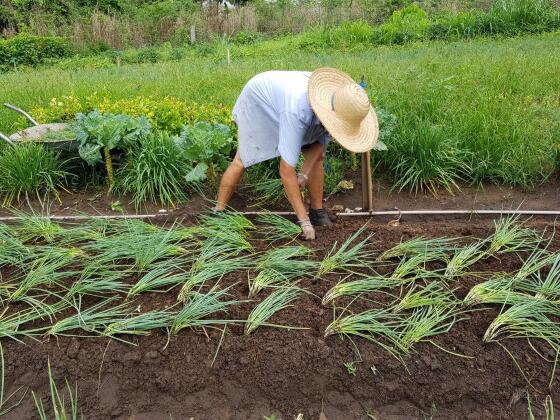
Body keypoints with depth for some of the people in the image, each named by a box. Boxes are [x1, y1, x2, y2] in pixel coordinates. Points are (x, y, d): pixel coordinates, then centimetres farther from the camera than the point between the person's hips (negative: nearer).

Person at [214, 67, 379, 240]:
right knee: (241, 161, -8)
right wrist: (304, 220, -42)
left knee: (316, 157, -6)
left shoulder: (341, 105, -28)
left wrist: (304, 174, -24)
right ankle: (218, 212, 7)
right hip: (258, 101, -5)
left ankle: (317, 212, 6)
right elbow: (286, 170, -45)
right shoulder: (297, 112, -48)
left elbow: (321, 140, -9)